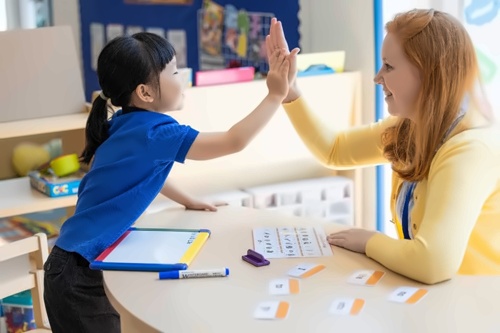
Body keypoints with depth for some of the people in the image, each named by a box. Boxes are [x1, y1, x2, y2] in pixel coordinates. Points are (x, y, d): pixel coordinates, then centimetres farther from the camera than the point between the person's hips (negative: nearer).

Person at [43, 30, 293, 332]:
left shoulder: (124, 125, 6)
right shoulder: (154, 132, -19)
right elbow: (234, 142, -19)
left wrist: (187, 201, 27)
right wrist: (276, 95, -14)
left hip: (77, 262, 8)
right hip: (80, 274, -8)